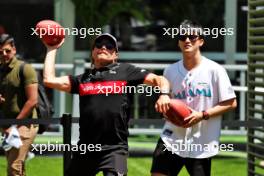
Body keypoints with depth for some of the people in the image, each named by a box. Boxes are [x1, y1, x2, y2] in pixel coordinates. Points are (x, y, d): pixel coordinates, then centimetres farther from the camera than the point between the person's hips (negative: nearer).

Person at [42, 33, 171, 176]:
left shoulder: (125, 71, 7)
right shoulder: (82, 79, 15)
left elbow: (159, 80, 3)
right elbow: (49, 80, 9)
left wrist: (164, 94, -18)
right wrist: (52, 49, 17)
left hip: (114, 148, -4)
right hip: (85, 148, 4)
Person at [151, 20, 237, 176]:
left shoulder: (214, 70, -7)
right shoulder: (171, 71, 5)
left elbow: (231, 103, -6)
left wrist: (202, 115, -16)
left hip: (202, 144, -3)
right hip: (172, 139, 3)